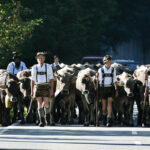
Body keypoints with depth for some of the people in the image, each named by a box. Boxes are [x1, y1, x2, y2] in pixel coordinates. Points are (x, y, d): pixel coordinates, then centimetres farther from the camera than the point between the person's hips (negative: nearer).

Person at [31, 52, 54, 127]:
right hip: (38, 87, 1)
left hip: (46, 87, -1)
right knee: (39, 104, -5)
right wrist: (32, 91, 4)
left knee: (46, 103, -10)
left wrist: (52, 90, -7)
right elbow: (33, 80, 10)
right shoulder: (34, 68, 7)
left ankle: (47, 116, 17)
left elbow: (51, 79, 1)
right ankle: (42, 121, -2)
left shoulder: (48, 67, 2)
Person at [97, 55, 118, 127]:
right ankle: (104, 117, 31)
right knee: (104, 104, 7)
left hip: (111, 88, 0)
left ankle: (109, 120, -19)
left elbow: (115, 80, 10)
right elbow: (99, 80, 4)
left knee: (109, 103, -13)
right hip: (103, 88, 0)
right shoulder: (101, 70, 0)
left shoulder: (113, 70, 6)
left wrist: (116, 89, 7)